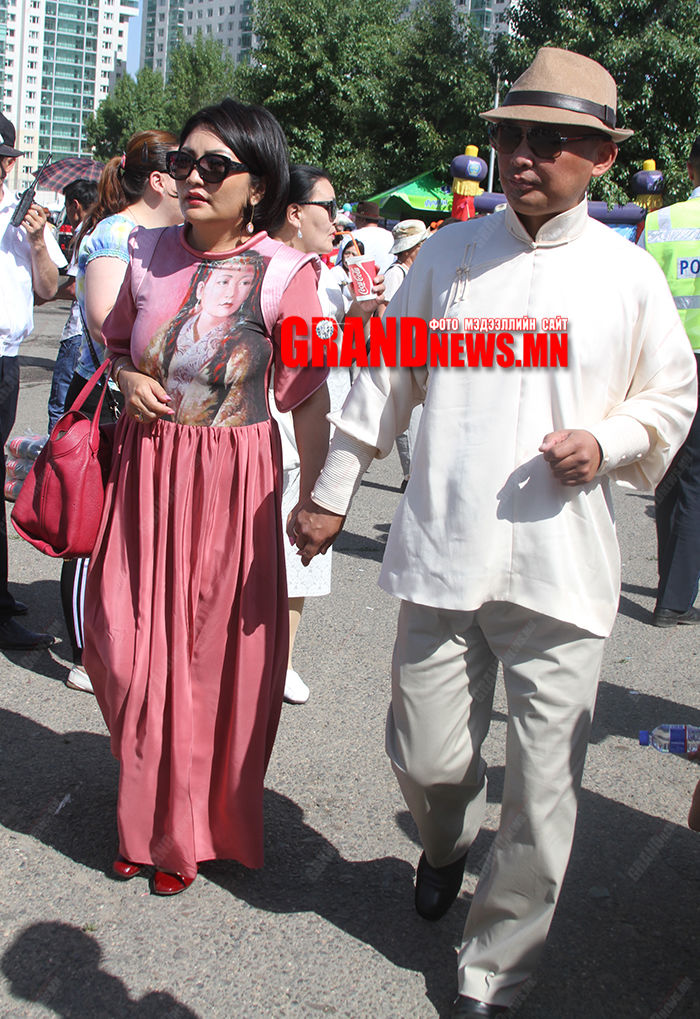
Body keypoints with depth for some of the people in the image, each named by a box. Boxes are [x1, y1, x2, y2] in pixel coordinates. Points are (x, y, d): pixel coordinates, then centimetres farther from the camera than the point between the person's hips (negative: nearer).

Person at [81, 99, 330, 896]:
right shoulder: (149, 251, 3)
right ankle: (148, 812, 34)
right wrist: (127, 378, -4)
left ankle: (192, 829, 30)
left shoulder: (283, 274, -11)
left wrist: (315, 494, -8)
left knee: (212, 652, 7)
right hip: (145, 467, 4)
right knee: (124, 644, 8)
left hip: (230, 478, -4)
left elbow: (308, 395, -8)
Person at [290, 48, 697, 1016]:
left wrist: (607, 442, -7)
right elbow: (386, 375, 13)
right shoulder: (450, 252, 6)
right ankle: (446, 844, 45)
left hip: (563, 566, 0)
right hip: (444, 555, 1)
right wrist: (331, 492, 16)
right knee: (426, 759, 7)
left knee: (543, 790, 3)